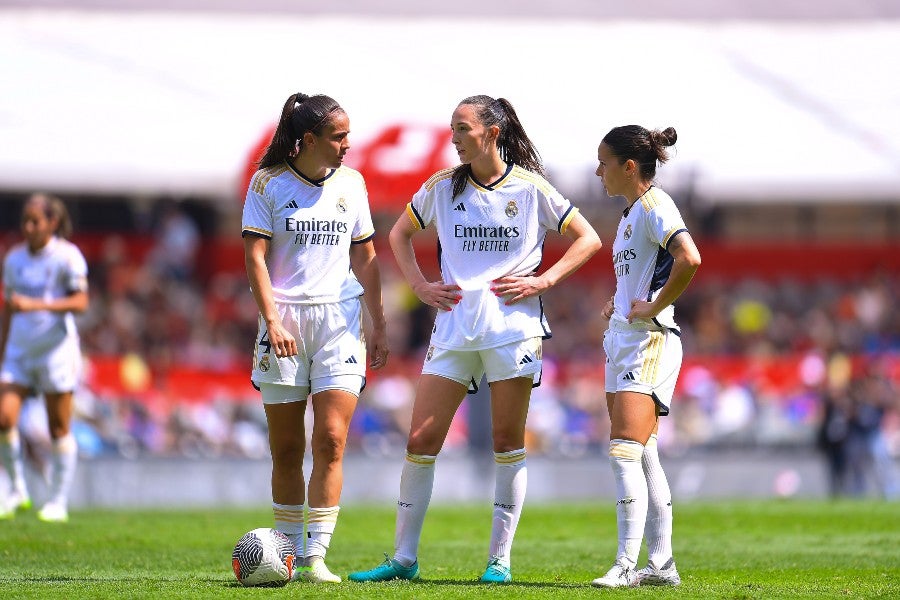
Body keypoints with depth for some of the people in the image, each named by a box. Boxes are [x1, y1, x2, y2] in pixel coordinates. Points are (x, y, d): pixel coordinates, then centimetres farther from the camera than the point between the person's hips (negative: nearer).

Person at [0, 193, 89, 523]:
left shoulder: (67, 256, -7)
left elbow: (80, 302, -17)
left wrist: (35, 305, -27)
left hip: (56, 350, -4)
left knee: (59, 430, 0)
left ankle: (58, 502, 10)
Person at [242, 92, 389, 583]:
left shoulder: (351, 183, 10)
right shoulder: (268, 183, 0)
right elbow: (255, 256, -3)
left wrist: (379, 325, 12)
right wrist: (272, 321, -13)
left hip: (340, 321, 2)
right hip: (284, 320, -2)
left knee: (331, 441, -11)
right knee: (286, 449, 2)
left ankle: (316, 556, -11)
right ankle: (289, 552, 13)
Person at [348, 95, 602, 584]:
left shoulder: (530, 189, -1)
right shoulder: (442, 187, 6)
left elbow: (587, 239, 5)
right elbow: (399, 235, 21)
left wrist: (544, 280, -5)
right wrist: (420, 286, 8)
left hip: (513, 324, -2)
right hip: (454, 325, 2)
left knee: (508, 441, 0)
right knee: (421, 440, -2)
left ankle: (500, 558, 7)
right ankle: (403, 557, 5)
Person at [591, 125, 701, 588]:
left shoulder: (654, 204, -12)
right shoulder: (630, 213, 17)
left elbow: (688, 259, -29)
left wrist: (653, 308, -21)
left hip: (648, 341, -10)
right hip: (621, 338, 10)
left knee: (626, 451, -16)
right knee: (642, 456, 9)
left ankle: (626, 564, -19)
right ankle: (661, 563, 12)